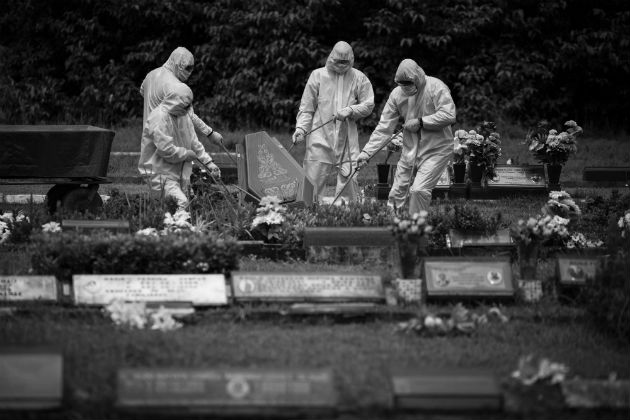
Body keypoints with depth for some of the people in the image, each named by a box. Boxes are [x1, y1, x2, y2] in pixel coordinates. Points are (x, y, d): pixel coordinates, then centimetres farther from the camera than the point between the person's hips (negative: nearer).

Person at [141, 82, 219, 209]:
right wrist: (189, 154, -8)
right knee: (182, 203, -23)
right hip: (162, 173, -9)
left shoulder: (184, 115, 11)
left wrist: (208, 162, 8)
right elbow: (167, 150, -21)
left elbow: (193, 141, 18)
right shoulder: (159, 118, -17)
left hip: (180, 173, 9)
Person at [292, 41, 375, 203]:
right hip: (320, 137, -1)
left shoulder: (359, 78, 7)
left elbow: (368, 105, 5)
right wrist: (301, 127, -7)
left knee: (348, 178, -1)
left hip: (347, 138, 1)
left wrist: (350, 110, -12)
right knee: (313, 178, -4)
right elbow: (307, 107, 6)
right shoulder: (318, 75, 4)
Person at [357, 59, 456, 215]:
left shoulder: (436, 87, -14)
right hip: (409, 150, 5)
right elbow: (384, 127, 0)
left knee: (419, 190, -18)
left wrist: (420, 122, -18)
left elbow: (449, 116, -22)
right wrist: (367, 152, -7)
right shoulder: (397, 94, -1)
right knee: (397, 192, 6)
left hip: (436, 150, -5)